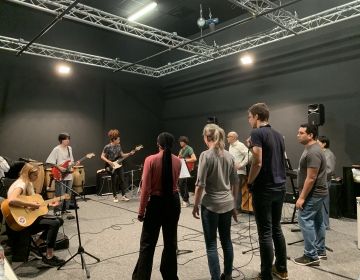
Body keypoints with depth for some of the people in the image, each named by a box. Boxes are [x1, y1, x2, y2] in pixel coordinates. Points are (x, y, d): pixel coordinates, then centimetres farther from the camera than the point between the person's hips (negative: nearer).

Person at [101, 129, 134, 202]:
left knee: (122, 178, 1)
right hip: (111, 166, -5)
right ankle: (115, 196, 8)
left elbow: (122, 155, 13)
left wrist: (130, 154, 0)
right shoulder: (107, 147, -12)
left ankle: (123, 196, 10)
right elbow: (102, 156, -8)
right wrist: (109, 162, -20)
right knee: (114, 179, -8)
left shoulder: (119, 146, 6)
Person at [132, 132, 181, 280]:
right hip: (173, 202, 4)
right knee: (170, 240, 17)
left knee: (148, 242, 10)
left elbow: (146, 188, -15)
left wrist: (141, 210, -8)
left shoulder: (151, 160, -14)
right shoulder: (177, 161, -2)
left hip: (156, 203, -4)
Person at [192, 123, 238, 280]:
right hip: (227, 204, 6)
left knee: (211, 245, 4)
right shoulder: (229, 156, 6)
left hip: (211, 205, -6)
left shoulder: (206, 155, -12)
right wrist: (234, 204, 19)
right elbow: (235, 183, 10)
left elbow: (200, 184, -15)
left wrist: (195, 205, -4)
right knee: (226, 241, 17)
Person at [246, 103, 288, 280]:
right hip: (279, 187, 8)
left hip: (264, 189, -8)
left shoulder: (257, 133, -13)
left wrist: (249, 182, -8)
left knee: (265, 233, 1)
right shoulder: (279, 135, 12)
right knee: (276, 228, 19)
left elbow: (257, 162, -21)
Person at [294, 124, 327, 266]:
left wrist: (302, 197, -22)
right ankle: (320, 251, 27)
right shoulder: (312, 149, 12)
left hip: (313, 194, -11)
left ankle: (311, 256, 0)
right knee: (317, 220, 16)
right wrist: (303, 195, 22)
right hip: (317, 193, 11)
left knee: (305, 220, -7)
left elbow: (311, 178, -25)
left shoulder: (313, 152, -23)